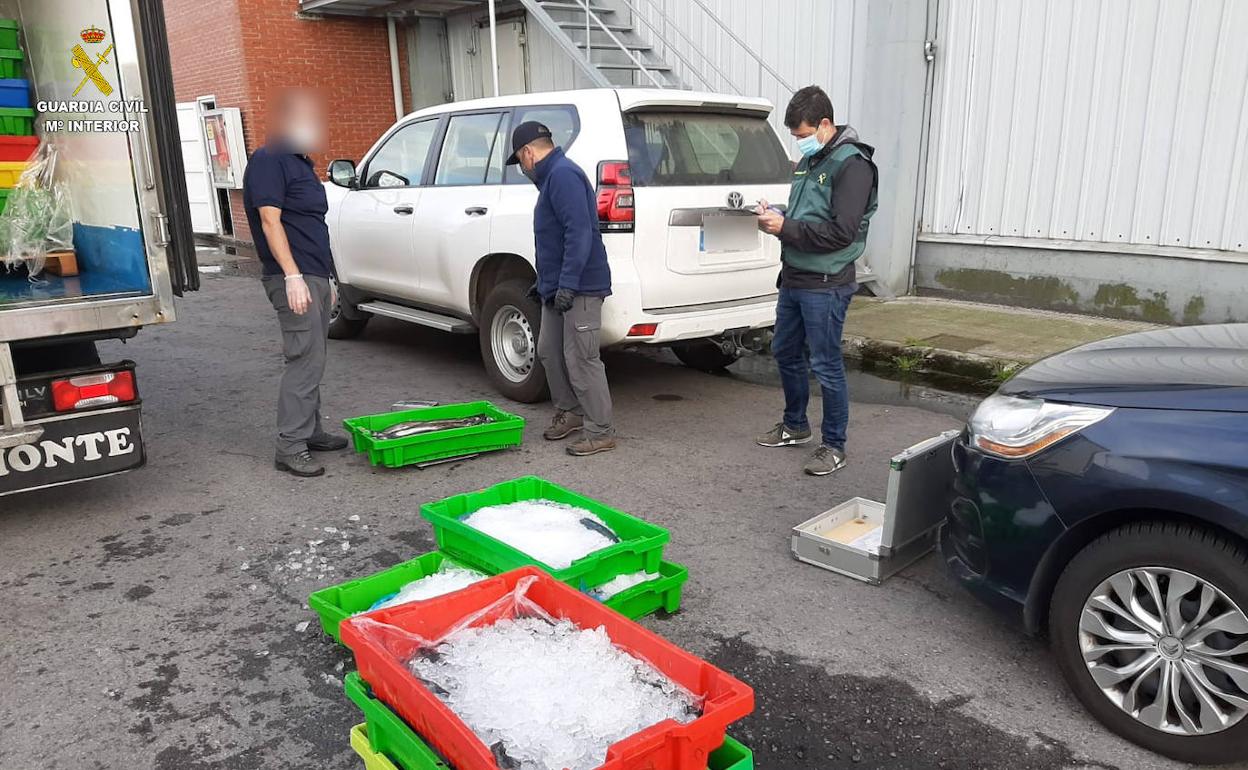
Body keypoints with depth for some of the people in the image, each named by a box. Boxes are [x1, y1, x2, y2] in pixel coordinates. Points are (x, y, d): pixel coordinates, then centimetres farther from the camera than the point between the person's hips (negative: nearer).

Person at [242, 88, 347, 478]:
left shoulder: (300, 162, 21)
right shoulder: (268, 161, -9)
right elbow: (270, 221, -17)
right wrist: (292, 275, -24)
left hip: (315, 277, 10)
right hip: (293, 279, -10)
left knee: (312, 359, 14)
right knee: (305, 361, -12)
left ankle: (311, 431, 23)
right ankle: (290, 447, -8)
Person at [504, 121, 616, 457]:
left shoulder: (563, 175, -15)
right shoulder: (552, 176, 19)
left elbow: (579, 232, -26)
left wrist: (567, 283, -28)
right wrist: (545, 281, 30)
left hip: (579, 289, -11)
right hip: (558, 289, 11)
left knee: (581, 360, -7)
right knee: (549, 351, 17)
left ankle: (600, 432, 2)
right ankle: (568, 412, 31)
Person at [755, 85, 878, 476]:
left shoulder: (852, 165, -13)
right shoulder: (808, 162, 15)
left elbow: (842, 232, -21)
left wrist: (786, 228, -19)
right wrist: (776, 216, 1)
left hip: (825, 285, -9)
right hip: (793, 278, 9)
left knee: (826, 365, -2)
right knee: (785, 353, 18)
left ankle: (834, 445, 11)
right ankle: (795, 425, 36)